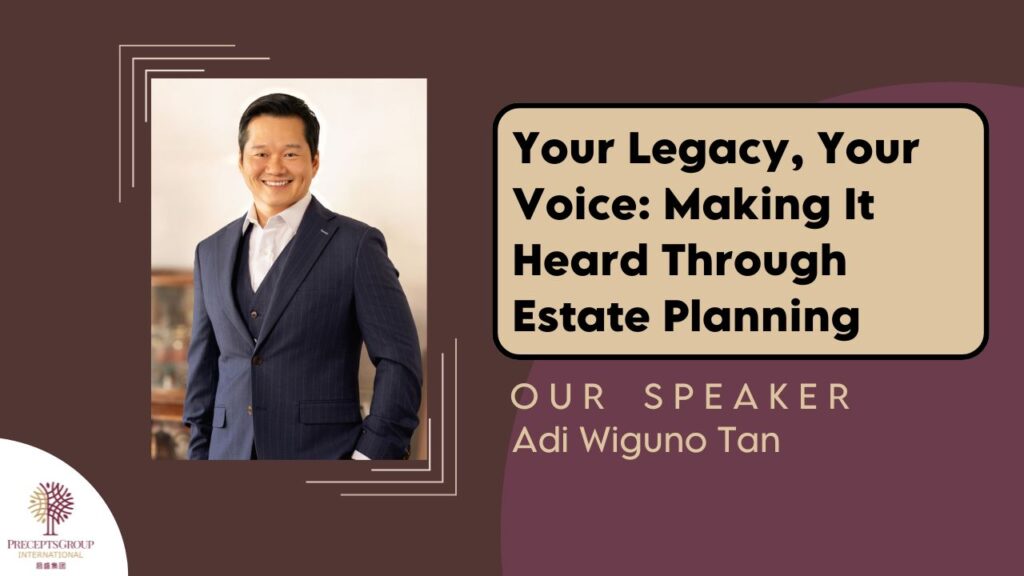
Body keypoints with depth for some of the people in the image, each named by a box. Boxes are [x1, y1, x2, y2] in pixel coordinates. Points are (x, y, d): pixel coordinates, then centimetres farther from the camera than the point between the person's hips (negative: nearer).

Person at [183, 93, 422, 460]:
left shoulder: (356, 246, -2)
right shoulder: (212, 252, 14)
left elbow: (399, 361, -4)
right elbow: (204, 368, 18)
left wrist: (369, 456, -9)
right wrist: (200, 457, 12)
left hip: (323, 457, -4)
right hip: (230, 455, 4)